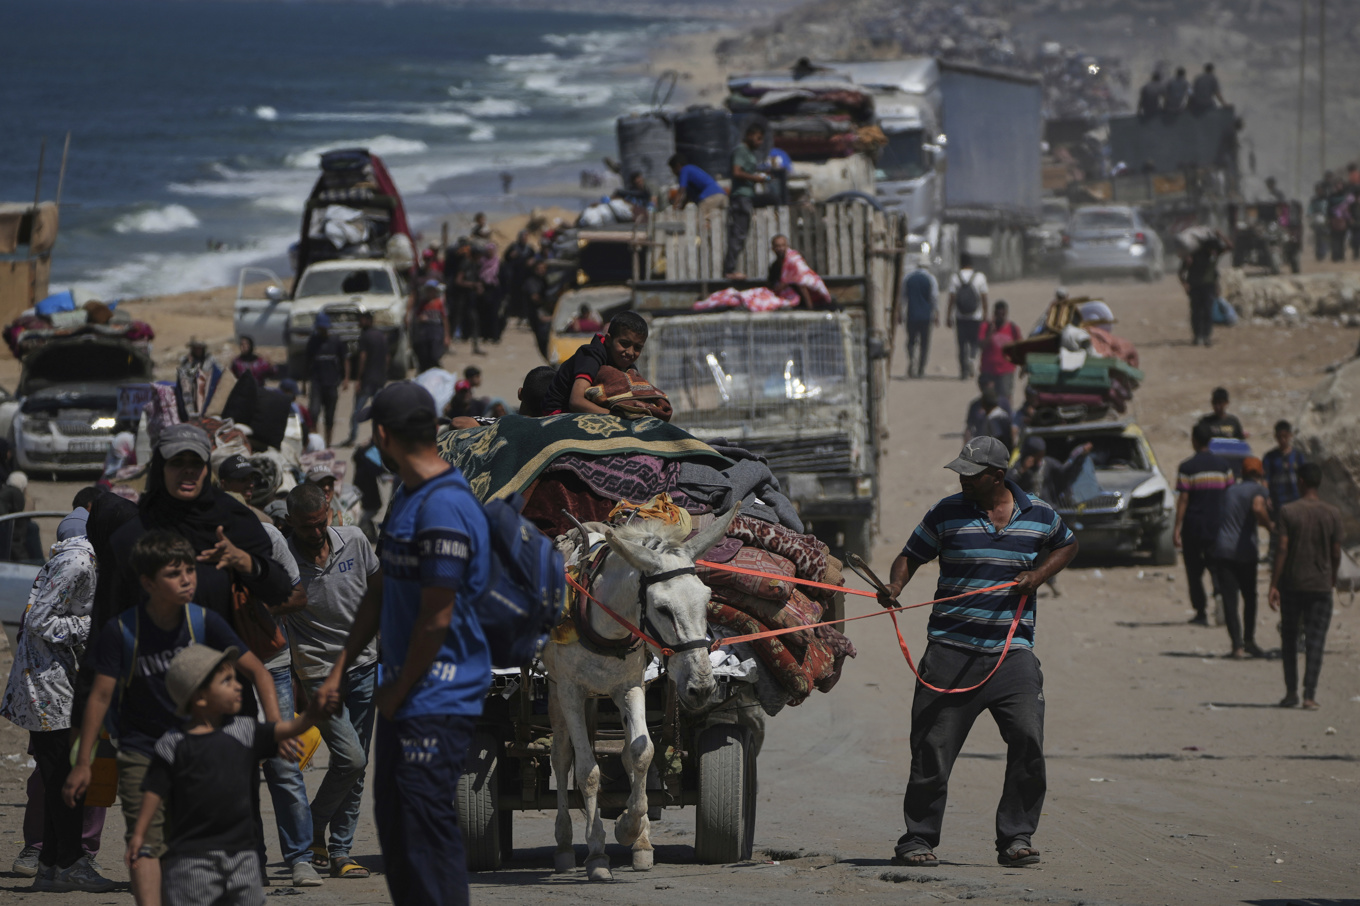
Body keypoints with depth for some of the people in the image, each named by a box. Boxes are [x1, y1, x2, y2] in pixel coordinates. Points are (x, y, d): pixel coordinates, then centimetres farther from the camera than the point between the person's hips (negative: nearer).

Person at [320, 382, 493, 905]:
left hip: (438, 700, -10)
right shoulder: (405, 497, 13)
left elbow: (436, 618, -19)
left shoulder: (444, 509, -19)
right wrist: (342, 667, 17)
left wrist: (398, 691, -9)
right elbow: (383, 592, 20)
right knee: (393, 824, 15)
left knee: (428, 829, -10)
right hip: (401, 696, 10)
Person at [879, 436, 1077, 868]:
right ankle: (918, 839, 10)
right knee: (933, 747, -2)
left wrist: (1038, 575, 6)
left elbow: (1066, 546, 24)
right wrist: (895, 586, -12)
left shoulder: (1039, 515, 6)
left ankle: (1016, 837, 1)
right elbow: (911, 556, 9)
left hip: (1012, 651, 1)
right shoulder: (946, 513, 2)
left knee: (1028, 741, -11)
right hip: (951, 649, -1)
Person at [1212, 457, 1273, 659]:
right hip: (1245, 551, -3)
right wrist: (1269, 525, -6)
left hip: (1223, 550, 3)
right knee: (1249, 597, 17)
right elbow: (1258, 508, -23)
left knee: (1230, 600, -1)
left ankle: (1237, 645, -9)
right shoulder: (1257, 489, 0)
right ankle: (1248, 640, 23)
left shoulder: (1230, 490, 18)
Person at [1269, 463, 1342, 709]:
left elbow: (1282, 549, -11)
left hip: (1292, 584, -1)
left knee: (1289, 638, 13)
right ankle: (1310, 694, -7)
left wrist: (1274, 585, -8)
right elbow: (1336, 553, 2)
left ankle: (1291, 691, 14)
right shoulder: (1332, 514, -2)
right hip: (1320, 585, 1)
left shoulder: (1288, 512, -8)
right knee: (1315, 641, 1)